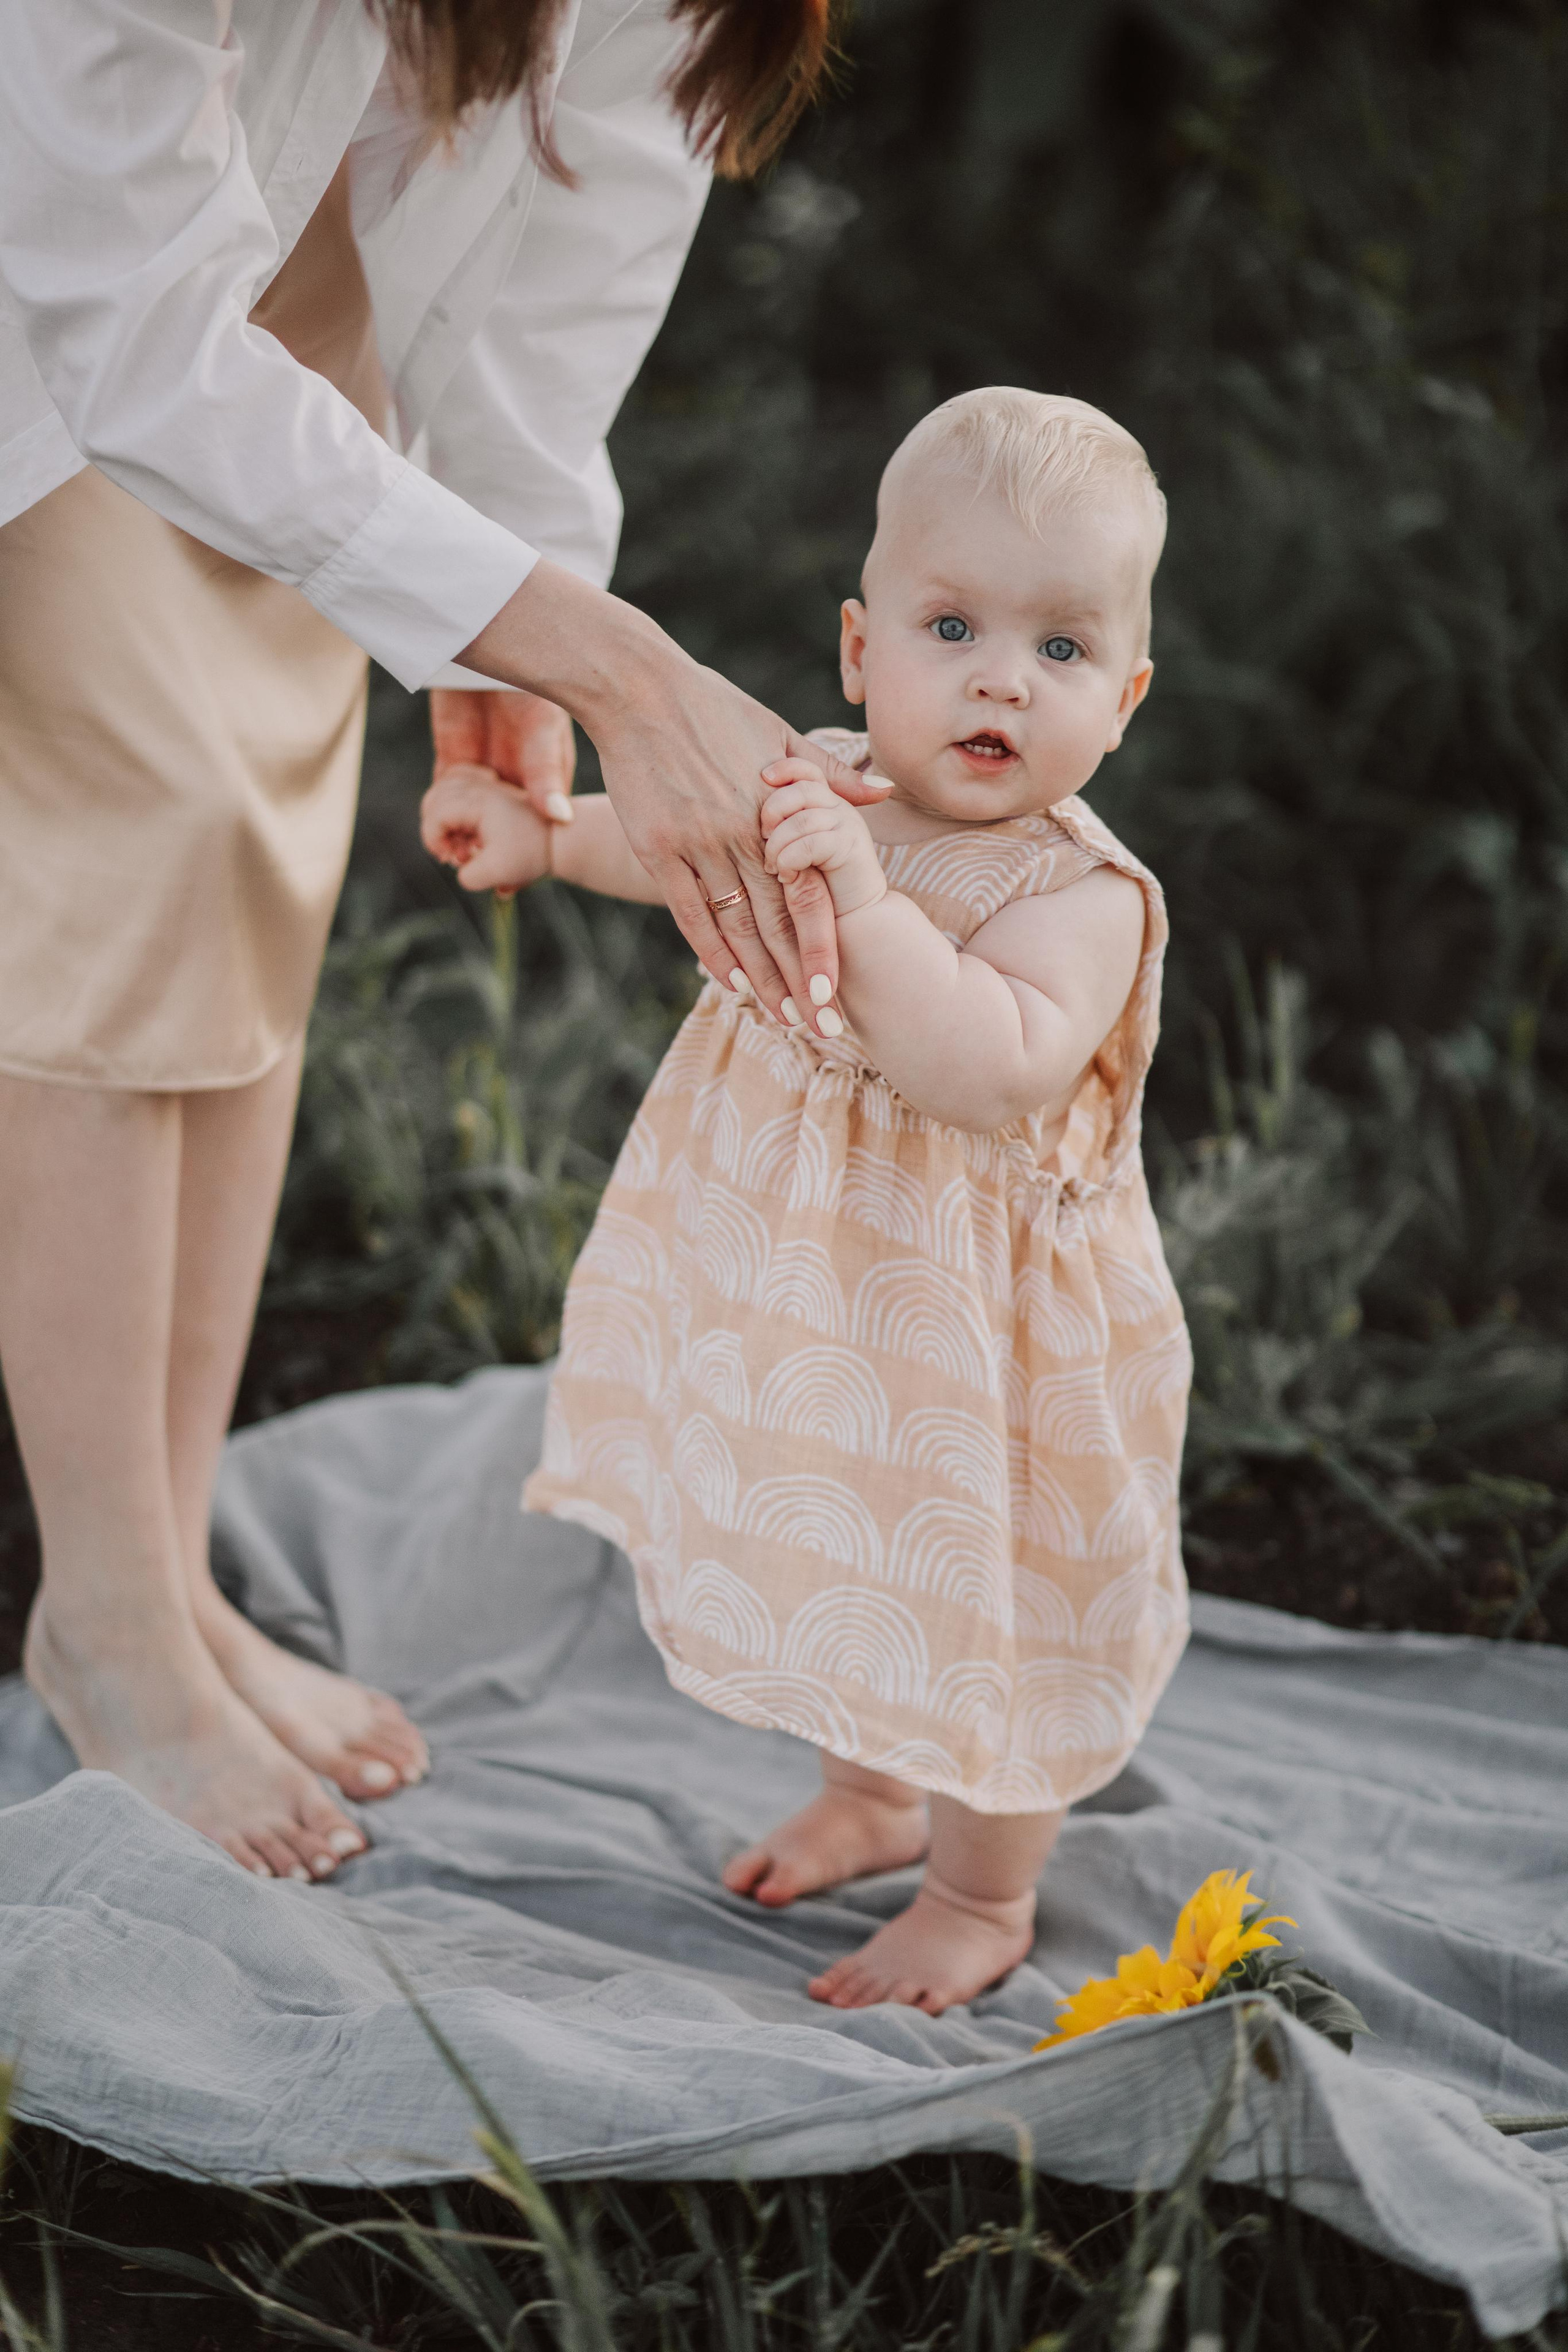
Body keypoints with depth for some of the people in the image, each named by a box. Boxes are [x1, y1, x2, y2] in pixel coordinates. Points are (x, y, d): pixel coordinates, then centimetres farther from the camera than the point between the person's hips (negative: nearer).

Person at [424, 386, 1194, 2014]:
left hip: (973, 1345, -7)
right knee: (832, 1563, 26)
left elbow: (993, 1070, -45)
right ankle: (872, 1796, 52)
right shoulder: (823, 791, -7)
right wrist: (546, 834, 8)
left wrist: (865, 902, -48)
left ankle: (982, 1897, 34)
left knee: (974, 1600, 11)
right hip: (802, 1301, 7)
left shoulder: (1075, 895, -27)